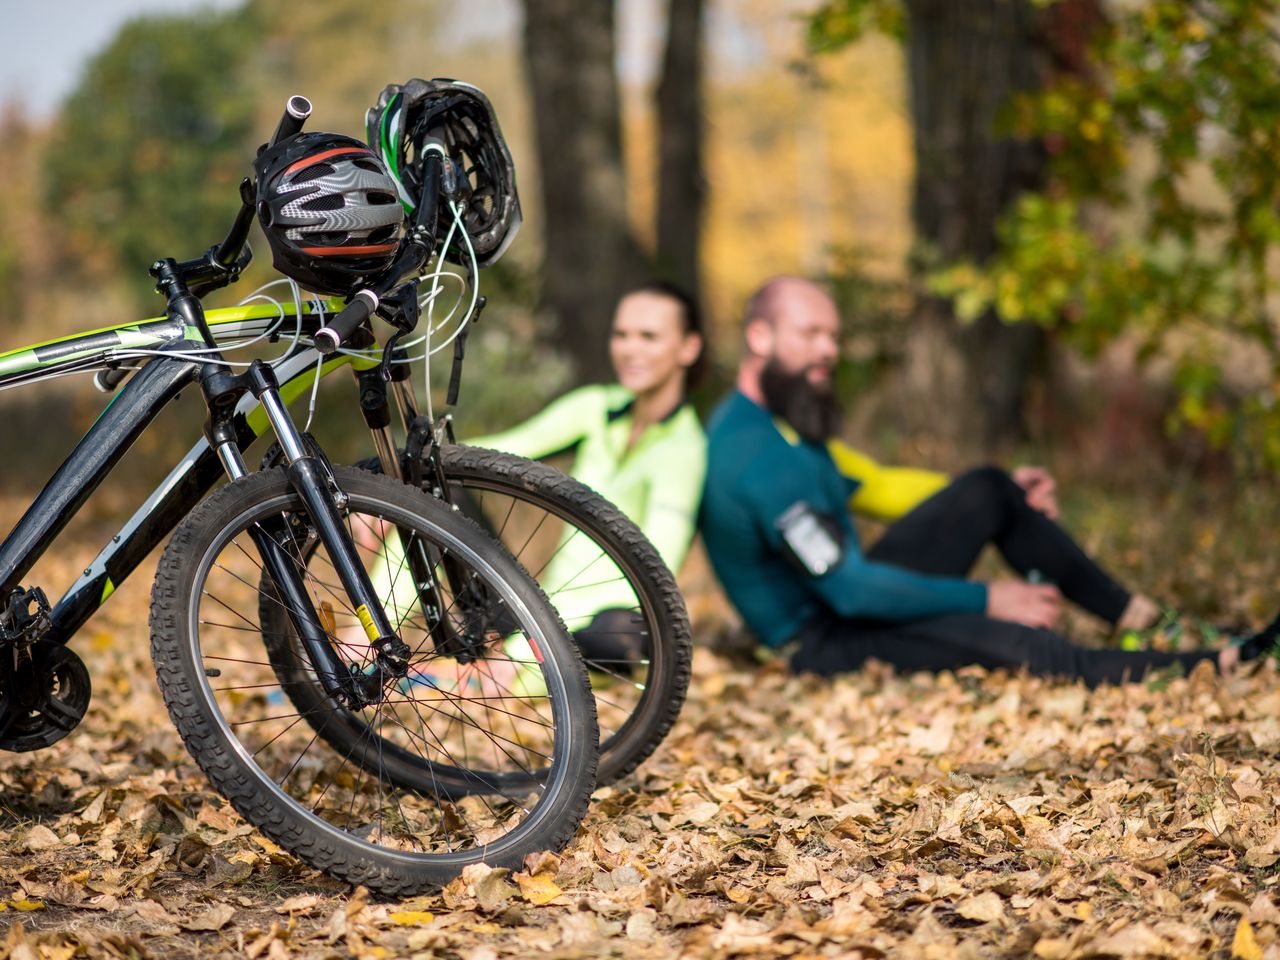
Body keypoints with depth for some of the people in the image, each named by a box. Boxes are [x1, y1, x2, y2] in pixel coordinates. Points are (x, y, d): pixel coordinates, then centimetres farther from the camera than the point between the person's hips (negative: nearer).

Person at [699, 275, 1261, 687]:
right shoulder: (754, 456, -27)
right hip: (827, 642, -10)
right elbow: (848, 591, -27)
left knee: (988, 491, 2)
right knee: (1014, 641, -27)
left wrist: (1002, 496, 13)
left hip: (852, 594, 11)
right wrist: (985, 600, -20)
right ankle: (1210, 669, -17)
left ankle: (1137, 616, 4)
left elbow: (871, 485, 19)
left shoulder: (782, 420, 7)